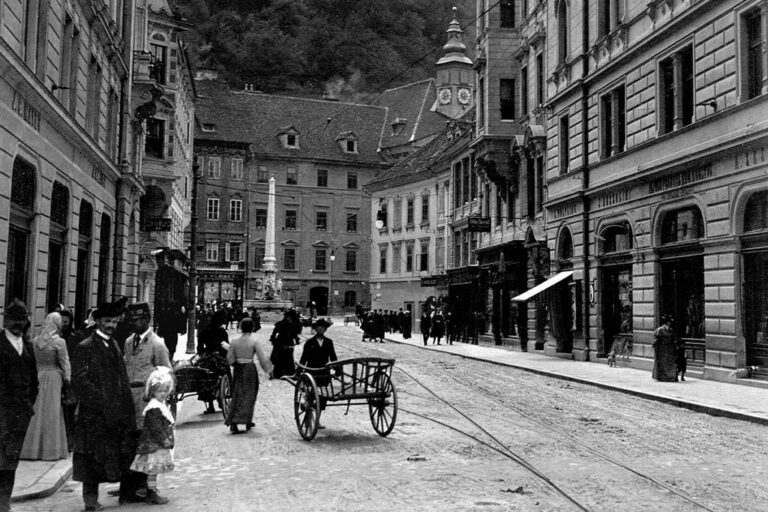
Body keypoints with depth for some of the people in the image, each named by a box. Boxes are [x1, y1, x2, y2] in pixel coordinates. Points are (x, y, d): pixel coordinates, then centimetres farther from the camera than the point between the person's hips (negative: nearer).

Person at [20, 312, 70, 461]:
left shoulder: (35, 341, 4)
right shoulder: (59, 342, -11)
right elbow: (65, 365, -8)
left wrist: (38, 376, 15)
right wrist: (67, 380, 3)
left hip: (39, 377, 5)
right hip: (54, 378, -5)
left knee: (38, 412, 11)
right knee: (52, 413, 2)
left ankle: (33, 449, 16)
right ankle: (50, 449, 7)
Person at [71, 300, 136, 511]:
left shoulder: (114, 345, 14)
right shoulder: (85, 347, -8)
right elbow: (79, 380, -14)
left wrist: (124, 403, 9)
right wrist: (101, 402, -18)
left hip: (115, 412, 7)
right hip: (94, 413, -7)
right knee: (93, 456, 0)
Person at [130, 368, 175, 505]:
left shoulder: (162, 403, 12)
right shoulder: (153, 408, -19)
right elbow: (156, 428, -22)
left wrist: (169, 440, 17)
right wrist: (165, 440, -18)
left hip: (160, 444, 10)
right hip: (154, 445, -10)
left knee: (153, 471, 15)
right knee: (152, 470, -2)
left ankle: (152, 493, 22)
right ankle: (152, 495, 4)